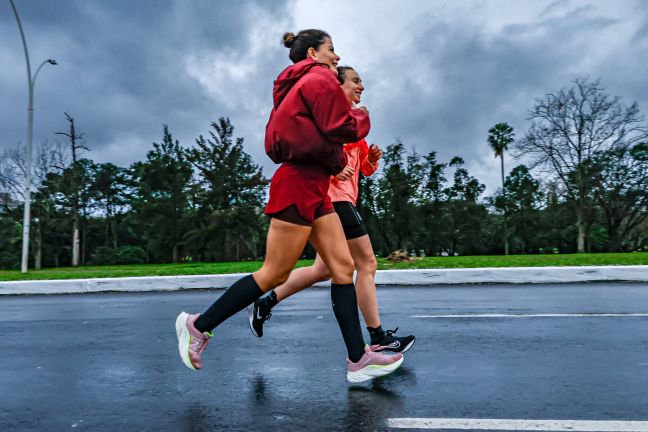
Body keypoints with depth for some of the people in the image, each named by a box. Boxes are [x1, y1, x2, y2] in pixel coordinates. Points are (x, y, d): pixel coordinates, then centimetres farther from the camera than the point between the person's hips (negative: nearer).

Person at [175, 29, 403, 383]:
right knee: (275, 274, -5)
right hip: (300, 184, -10)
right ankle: (198, 325, 9)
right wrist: (362, 118, 5)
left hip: (311, 186, 10)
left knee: (343, 266, 3)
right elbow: (342, 128, -15)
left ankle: (358, 359, 6)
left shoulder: (301, 84, 24)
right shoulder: (320, 79, -5)